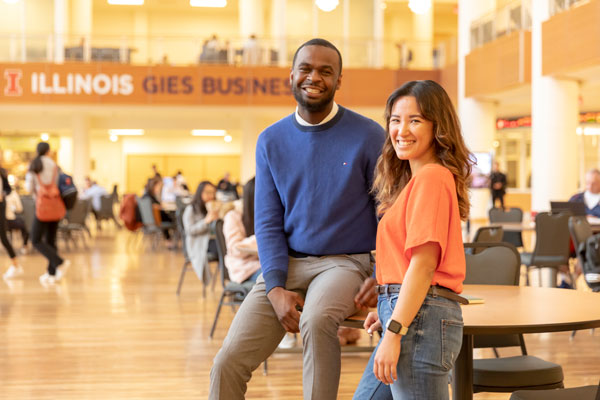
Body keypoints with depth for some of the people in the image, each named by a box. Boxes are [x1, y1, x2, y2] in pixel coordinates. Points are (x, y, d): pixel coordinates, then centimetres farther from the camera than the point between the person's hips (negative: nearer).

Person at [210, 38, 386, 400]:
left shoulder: (368, 136, -2)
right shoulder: (272, 141, 7)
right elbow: (268, 222, 6)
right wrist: (275, 288, -9)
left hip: (345, 261, -3)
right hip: (286, 262, 3)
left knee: (317, 320, -38)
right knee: (229, 363, -12)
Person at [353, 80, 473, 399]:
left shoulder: (430, 177, -13)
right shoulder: (414, 179, 17)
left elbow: (424, 264, -19)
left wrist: (394, 333, -20)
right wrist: (386, 310, 19)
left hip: (421, 317, -10)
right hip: (409, 314, 10)